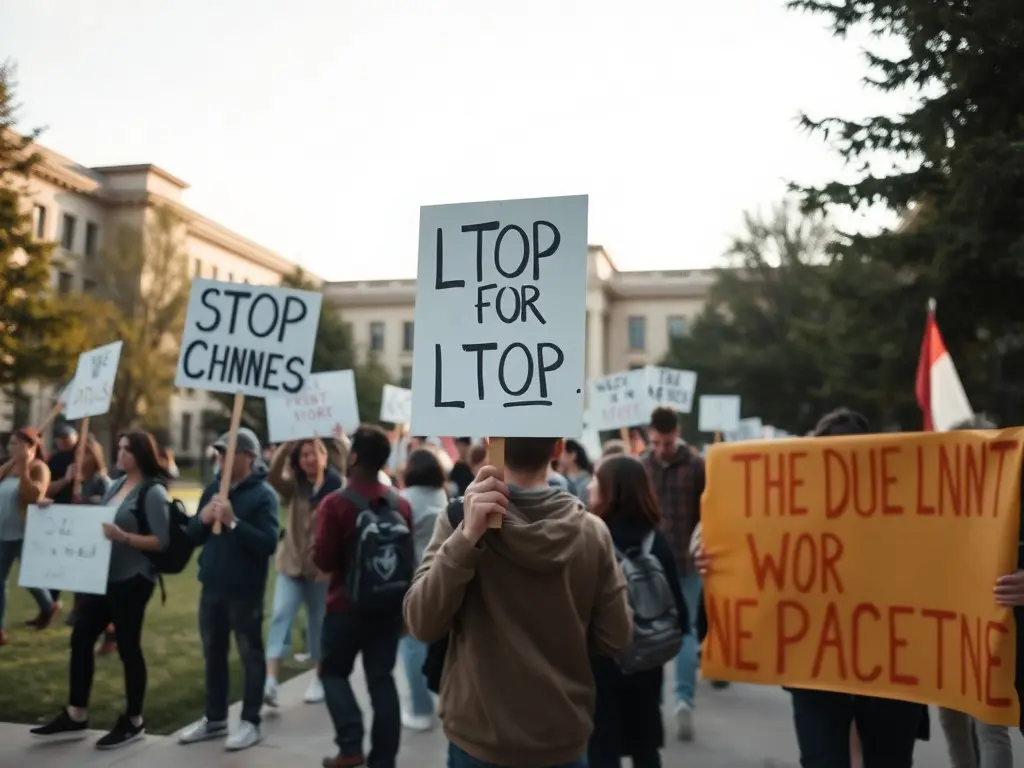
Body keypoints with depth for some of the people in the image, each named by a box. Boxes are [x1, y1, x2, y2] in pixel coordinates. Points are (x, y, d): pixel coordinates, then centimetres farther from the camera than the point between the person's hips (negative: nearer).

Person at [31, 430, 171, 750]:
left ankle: (133, 721, 17)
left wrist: (124, 537, -28)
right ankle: (76, 716, 22)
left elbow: (162, 541, -18)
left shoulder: (153, 491, -13)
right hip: (103, 575, 8)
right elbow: (101, 521, 20)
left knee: (128, 646, 2)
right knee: (81, 639, 9)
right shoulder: (116, 485, 11)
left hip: (132, 579, -8)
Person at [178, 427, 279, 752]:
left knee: (250, 654, 4)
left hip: (245, 590, -7)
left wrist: (233, 522, -28)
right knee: (213, 654, 16)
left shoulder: (263, 494, -12)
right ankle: (214, 718, 29)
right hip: (211, 586, 7)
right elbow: (192, 536, 10)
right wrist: (203, 519, -11)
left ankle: (250, 722, 15)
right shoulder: (213, 489, 9)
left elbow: (268, 543, -21)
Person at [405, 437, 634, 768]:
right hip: (564, 739, 1)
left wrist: (464, 539, -25)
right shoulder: (592, 531, -11)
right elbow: (615, 639, -6)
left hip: (479, 739, -1)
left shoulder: (462, 517, -16)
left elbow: (423, 626, -20)